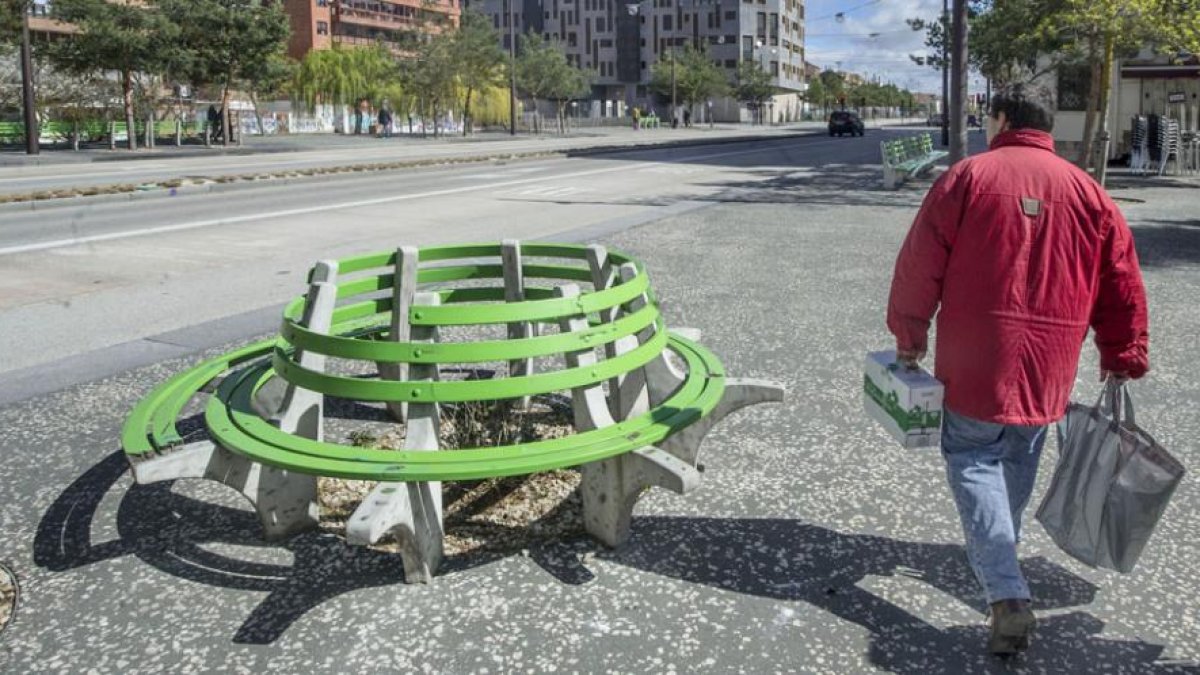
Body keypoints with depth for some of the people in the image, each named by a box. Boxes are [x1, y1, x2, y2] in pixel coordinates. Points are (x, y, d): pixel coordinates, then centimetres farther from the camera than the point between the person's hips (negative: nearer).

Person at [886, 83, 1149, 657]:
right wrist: (1123, 359, 15)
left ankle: (1007, 595, -12)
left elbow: (919, 265, -7)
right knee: (1020, 458, 21)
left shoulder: (966, 178, -5)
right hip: (1049, 364, 4)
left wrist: (908, 337, 4)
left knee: (973, 459, 1)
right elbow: (1122, 283, 7)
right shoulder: (1088, 192, 6)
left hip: (976, 358, -4)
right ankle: (1000, 555, 40)